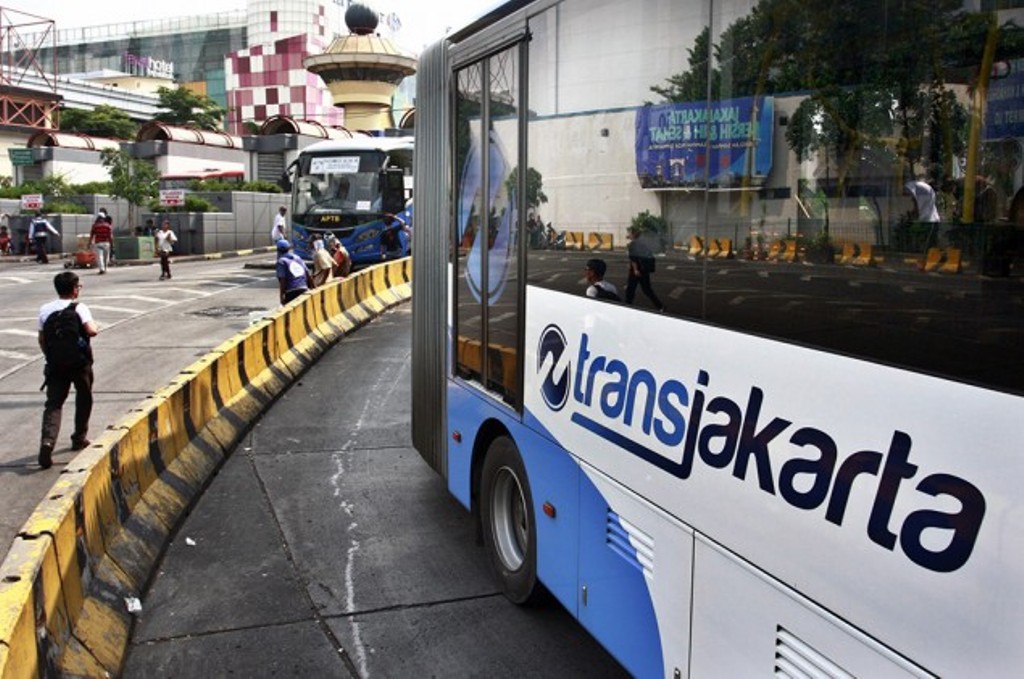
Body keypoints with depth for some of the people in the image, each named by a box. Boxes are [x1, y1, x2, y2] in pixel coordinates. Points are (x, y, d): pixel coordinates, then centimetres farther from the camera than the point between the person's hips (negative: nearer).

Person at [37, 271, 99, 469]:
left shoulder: (45, 310, 5)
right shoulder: (80, 308, -8)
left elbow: (42, 340, 9)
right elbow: (91, 331, -23)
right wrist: (96, 327, 0)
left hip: (55, 364, 3)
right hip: (80, 363, -2)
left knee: (53, 404, 0)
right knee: (84, 399, 19)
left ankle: (47, 441, -21)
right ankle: (79, 438, 27)